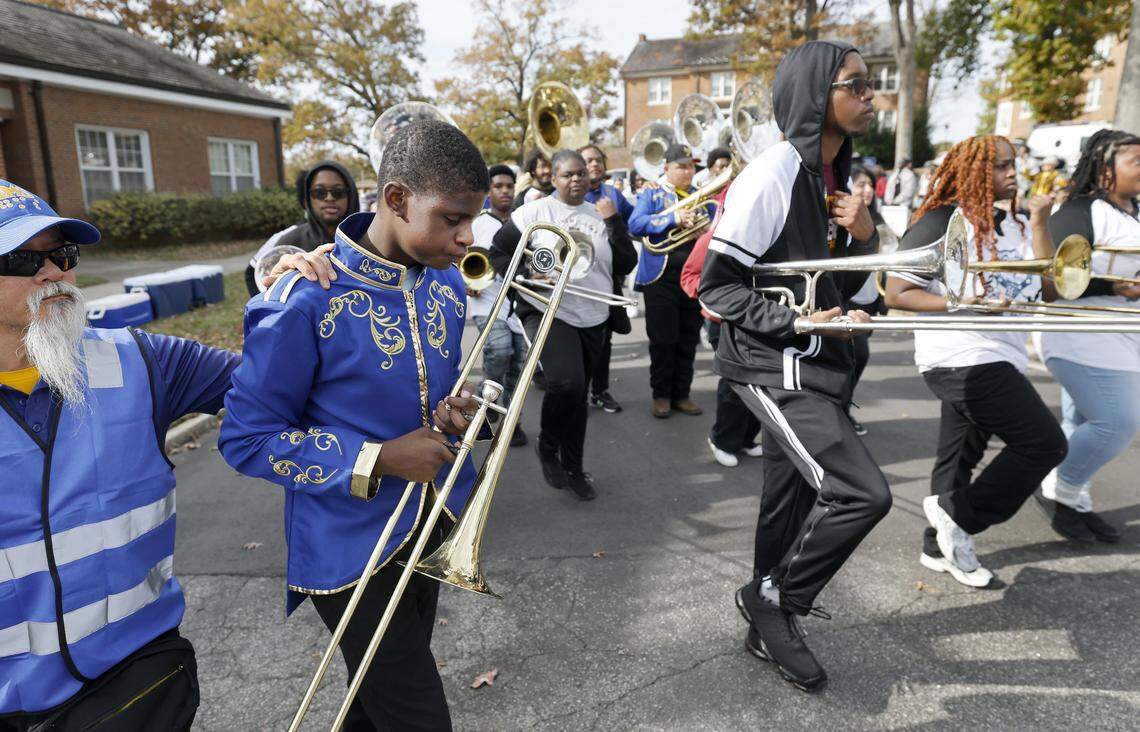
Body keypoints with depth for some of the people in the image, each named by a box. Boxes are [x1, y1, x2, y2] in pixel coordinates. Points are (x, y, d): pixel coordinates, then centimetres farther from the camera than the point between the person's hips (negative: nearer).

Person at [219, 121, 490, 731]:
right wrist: (376, 460, -23)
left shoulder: (447, 283, -2)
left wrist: (458, 408, -10)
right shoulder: (307, 300, -22)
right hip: (351, 545, -6)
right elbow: (246, 438, -16)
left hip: (435, 524, 7)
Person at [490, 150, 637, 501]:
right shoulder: (534, 212, -5)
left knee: (578, 392, 13)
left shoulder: (601, 214, 7)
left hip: (593, 318, 5)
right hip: (548, 312, -4)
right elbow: (498, 251, -2)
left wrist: (613, 220, -8)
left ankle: (573, 467, 30)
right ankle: (547, 445, 4)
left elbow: (625, 265, 0)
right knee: (566, 383, -25)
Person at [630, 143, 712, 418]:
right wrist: (673, 218, -22)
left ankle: (682, 394, 19)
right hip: (662, 276, -4)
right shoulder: (653, 194, 2)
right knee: (663, 339, 0)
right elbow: (635, 224, -14)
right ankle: (661, 395, 13)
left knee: (688, 340, 9)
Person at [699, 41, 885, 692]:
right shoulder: (770, 176, -15)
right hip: (773, 363, -9)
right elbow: (718, 286, -17)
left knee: (794, 501, 15)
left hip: (817, 362, 9)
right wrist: (800, 323, -21)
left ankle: (770, 625, 33)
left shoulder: (834, 178, 13)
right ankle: (776, 601, 8)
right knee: (863, 492, -15)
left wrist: (864, 235, -1)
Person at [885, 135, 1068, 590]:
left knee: (960, 456, 13)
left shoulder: (1015, 226, 13)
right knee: (1044, 443, -10)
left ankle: (941, 548, 26)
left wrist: (1039, 223, 0)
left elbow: (1045, 292, 4)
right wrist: (960, 305, -23)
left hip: (1000, 359, 8)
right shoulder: (940, 222, -9)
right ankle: (957, 517, 2)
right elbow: (896, 294, -13)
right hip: (963, 358, -8)